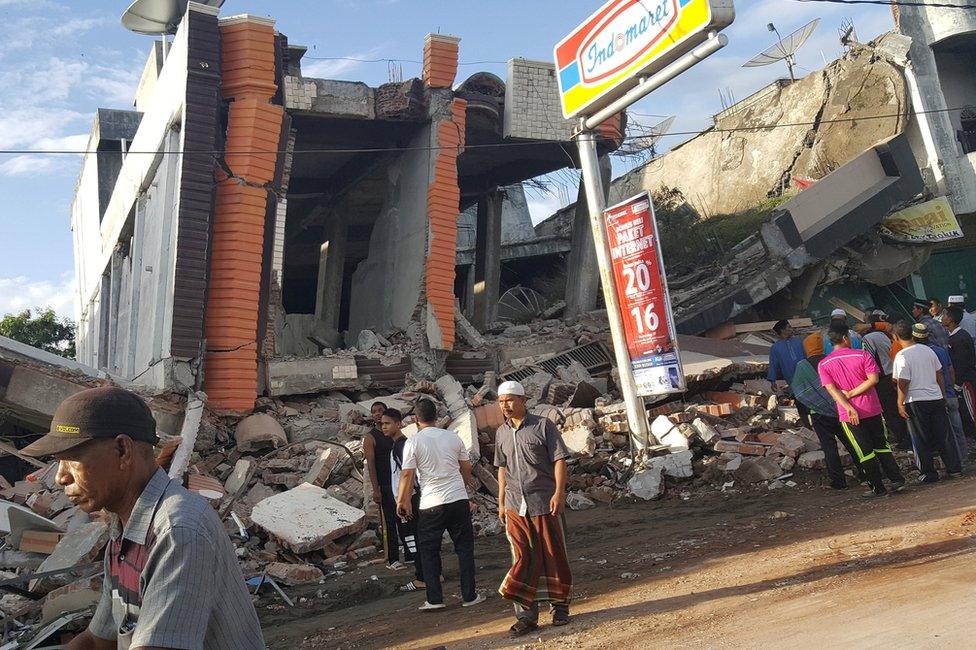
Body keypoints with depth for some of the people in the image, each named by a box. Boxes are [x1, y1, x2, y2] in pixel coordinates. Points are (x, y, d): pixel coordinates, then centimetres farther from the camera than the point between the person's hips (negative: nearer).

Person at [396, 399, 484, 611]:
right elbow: (466, 469, 12)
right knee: (464, 548, 11)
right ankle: (469, 596, 14)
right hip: (459, 499, 3)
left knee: (429, 551, 10)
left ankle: (434, 599, 9)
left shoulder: (413, 443, -6)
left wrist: (402, 501, 5)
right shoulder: (453, 437, 4)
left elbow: (407, 475, -7)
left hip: (431, 504, -2)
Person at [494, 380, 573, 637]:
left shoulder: (543, 425, -3)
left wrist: (559, 492, -16)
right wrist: (501, 503, 16)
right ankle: (526, 615, 9)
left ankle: (560, 606, 22)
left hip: (544, 503, -4)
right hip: (515, 507, 4)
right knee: (522, 559, 3)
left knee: (553, 556, 6)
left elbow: (559, 460, -6)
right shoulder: (501, 433, 11)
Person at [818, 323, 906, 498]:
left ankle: (878, 488, 12)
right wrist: (851, 393, -11)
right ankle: (897, 480, 17)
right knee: (881, 445, 17)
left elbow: (831, 389, -13)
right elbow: (873, 379, -14)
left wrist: (849, 408, -19)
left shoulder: (823, 364, -4)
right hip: (872, 409, 0)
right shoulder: (862, 355, -5)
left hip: (848, 414, 0)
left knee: (864, 451, 7)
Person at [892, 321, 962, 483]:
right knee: (943, 435, 13)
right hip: (936, 398, 5)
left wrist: (900, 404, -8)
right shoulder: (928, 350, 5)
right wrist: (943, 395, 21)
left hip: (916, 401, -5)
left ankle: (929, 473, 10)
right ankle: (954, 467, 18)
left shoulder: (901, 356, -13)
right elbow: (939, 375, 11)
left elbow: (903, 383, -16)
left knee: (922, 439, 4)